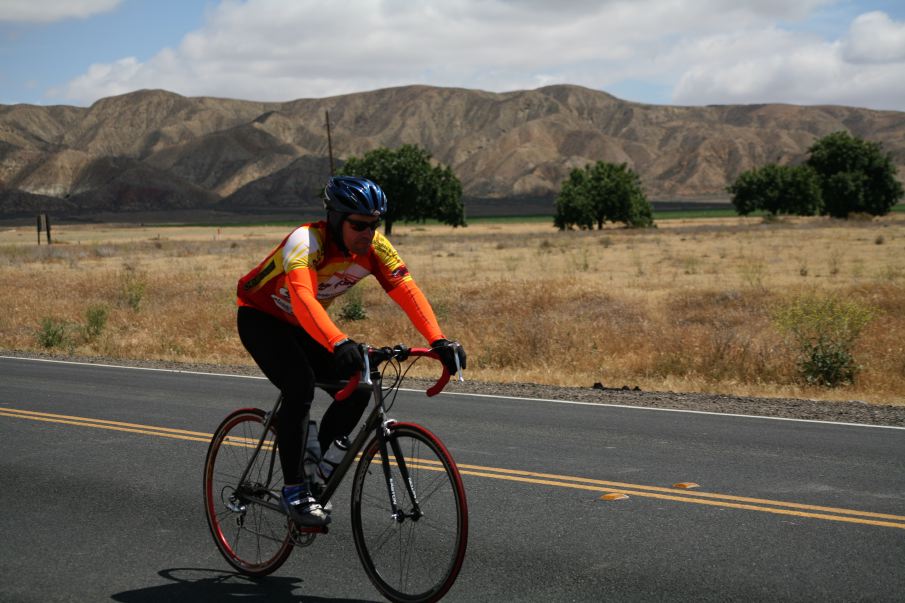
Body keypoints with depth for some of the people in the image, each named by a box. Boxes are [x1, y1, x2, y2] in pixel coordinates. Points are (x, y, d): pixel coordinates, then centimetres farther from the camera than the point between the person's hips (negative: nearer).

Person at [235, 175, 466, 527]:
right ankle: (294, 491, -17)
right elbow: (303, 297, -50)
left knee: (356, 389, -12)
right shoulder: (307, 241, -34)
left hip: (301, 326, 6)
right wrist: (338, 343, -66)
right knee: (300, 387, -28)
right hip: (260, 318, -6)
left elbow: (407, 291, -26)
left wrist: (439, 341, -41)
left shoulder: (374, 248, -17)